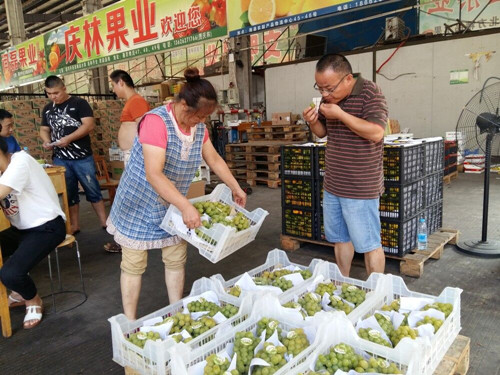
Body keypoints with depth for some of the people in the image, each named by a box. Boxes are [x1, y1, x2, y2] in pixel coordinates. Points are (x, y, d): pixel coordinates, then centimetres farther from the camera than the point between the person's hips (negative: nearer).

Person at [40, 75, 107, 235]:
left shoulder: (79, 103, -4)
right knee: (69, 194, 11)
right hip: (60, 159, 5)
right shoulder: (47, 109, 13)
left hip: (82, 157, -5)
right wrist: (46, 141, -4)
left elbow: (89, 125, -14)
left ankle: (104, 222, 10)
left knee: (93, 191, 1)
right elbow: (44, 129, 19)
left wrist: (68, 138, -22)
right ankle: (74, 226, 20)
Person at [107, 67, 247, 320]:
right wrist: (186, 207, -38)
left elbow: (215, 160, 11)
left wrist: (236, 188, 9)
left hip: (173, 205, 6)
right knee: (134, 265, 4)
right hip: (140, 205, -6)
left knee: (176, 260, 10)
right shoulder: (156, 122, -26)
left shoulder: (199, 127, -3)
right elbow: (153, 175, -34)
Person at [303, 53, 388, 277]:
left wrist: (341, 114, -25)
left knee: (369, 244, 4)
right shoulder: (329, 97, 8)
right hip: (332, 185, 7)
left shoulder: (370, 93, -13)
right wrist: (313, 121, -5)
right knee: (340, 239, 18)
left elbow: (376, 133, -25)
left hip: (360, 188, -7)